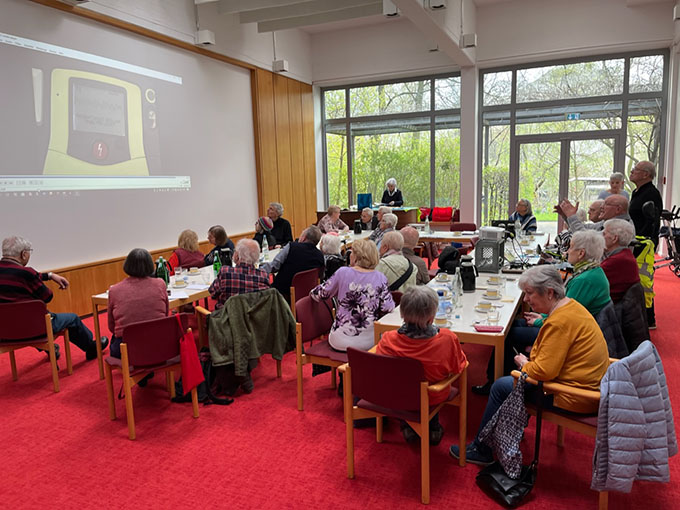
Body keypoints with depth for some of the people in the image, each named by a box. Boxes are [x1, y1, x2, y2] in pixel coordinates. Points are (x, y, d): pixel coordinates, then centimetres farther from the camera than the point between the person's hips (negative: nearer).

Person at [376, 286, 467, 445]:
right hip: (433, 398, 0)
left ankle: (408, 427, 36)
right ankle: (433, 429, 40)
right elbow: (459, 366, -11)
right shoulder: (447, 339, -30)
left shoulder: (388, 340, -27)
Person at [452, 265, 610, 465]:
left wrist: (524, 364, -6)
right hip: (589, 383, 10)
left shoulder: (561, 321, -25)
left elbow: (545, 370, -27)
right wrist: (528, 361, 4)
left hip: (576, 396, -10)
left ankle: (481, 450, 12)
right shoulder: (570, 305, 7)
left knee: (501, 387, -3)